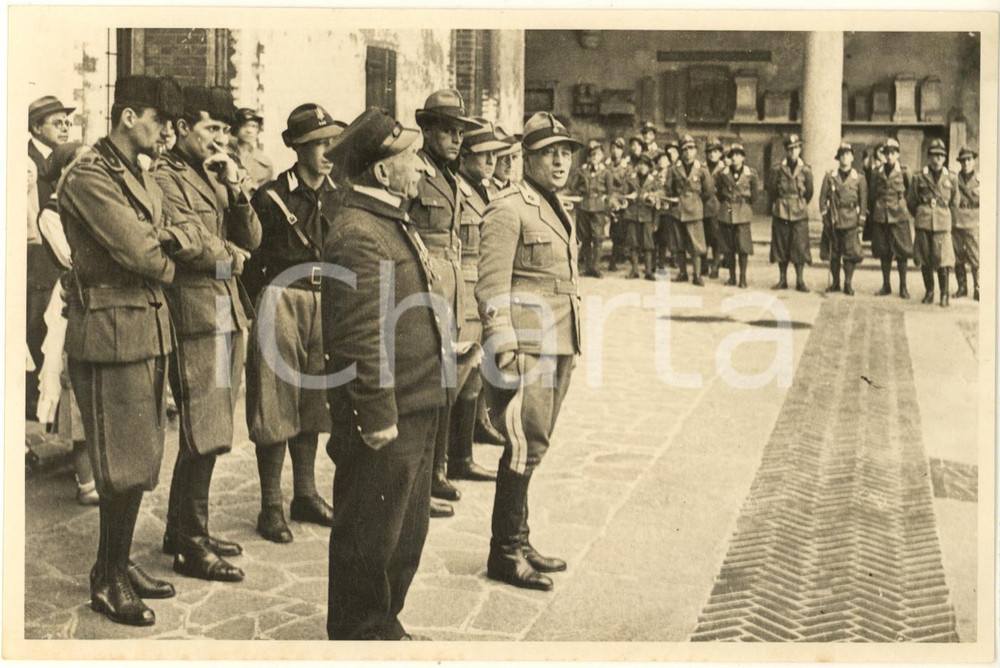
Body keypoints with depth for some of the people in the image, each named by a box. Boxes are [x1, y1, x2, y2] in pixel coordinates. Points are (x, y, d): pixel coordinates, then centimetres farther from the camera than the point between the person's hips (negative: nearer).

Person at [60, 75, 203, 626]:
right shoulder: (88, 178, -13)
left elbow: (190, 240, 8)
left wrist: (169, 237, -14)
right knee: (123, 467, -2)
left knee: (141, 461, 14)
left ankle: (119, 565, 28)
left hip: (150, 330, 9)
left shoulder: (141, 178, 17)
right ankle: (108, 582, 13)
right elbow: (141, 255, -21)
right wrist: (169, 260, 0)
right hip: (112, 334, -9)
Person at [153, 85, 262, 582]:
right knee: (205, 437, -6)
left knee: (203, 437, 13)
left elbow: (251, 239, 11)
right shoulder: (164, 177, -8)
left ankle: (182, 531, 25)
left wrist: (236, 187, -4)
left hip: (227, 315, 8)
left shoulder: (214, 176, 19)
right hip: (195, 317, -8)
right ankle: (191, 545, 5)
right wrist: (233, 257, 0)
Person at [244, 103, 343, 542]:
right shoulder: (271, 197, -9)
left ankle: (305, 494, 25)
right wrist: (259, 311, -5)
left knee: (312, 402, 13)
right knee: (276, 406, -2)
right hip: (282, 302, -5)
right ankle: (271, 508, 8)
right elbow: (251, 260, -4)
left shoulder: (338, 196, 7)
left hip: (326, 304, 5)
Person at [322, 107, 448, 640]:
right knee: (370, 538, 6)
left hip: (416, 410, 11)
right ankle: (361, 636, 22)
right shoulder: (357, 234, -21)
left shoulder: (393, 220, 14)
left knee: (406, 534, 21)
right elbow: (360, 340, -24)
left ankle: (384, 626, 37)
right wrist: (378, 418, -23)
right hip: (384, 418, -11)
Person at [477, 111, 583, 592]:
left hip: (559, 348, 9)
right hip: (526, 347, -9)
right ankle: (504, 553, 3)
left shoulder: (559, 213, 18)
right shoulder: (508, 210, -10)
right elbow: (492, 287, -15)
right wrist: (504, 351, -20)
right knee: (527, 445, -8)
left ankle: (518, 542, 22)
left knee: (533, 445, 13)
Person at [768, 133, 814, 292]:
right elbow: (772, 191, 8)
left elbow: (809, 192, 10)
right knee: (781, 247, 4)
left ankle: (800, 281, 4)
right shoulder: (777, 169, 0)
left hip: (800, 214, 0)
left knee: (800, 247, -3)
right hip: (781, 213, 0)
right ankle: (782, 279, 13)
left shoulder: (806, 170, 1)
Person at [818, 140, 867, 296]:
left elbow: (863, 201, 5)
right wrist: (825, 217, -2)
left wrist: (861, 223, 0)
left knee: (851, 253, -3)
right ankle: (835, 282, 19)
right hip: (833, 221, 1)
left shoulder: (859, 178, 5)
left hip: (851, 221, -1)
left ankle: (848, 284, 6)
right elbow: (823, 197, 6)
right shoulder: (830, 176, 5)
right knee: (834, 253, 7)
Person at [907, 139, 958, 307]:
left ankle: (945, 294, 3)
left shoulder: (951, 179, 7)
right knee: (924, 259, 5)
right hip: (923, 224, 1)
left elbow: (954, 204, 15)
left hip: (943, 224, -1)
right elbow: (910, 202, 13)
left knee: (943, 259, -7)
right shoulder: (919, 178, 3)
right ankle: (929, 292, 18)